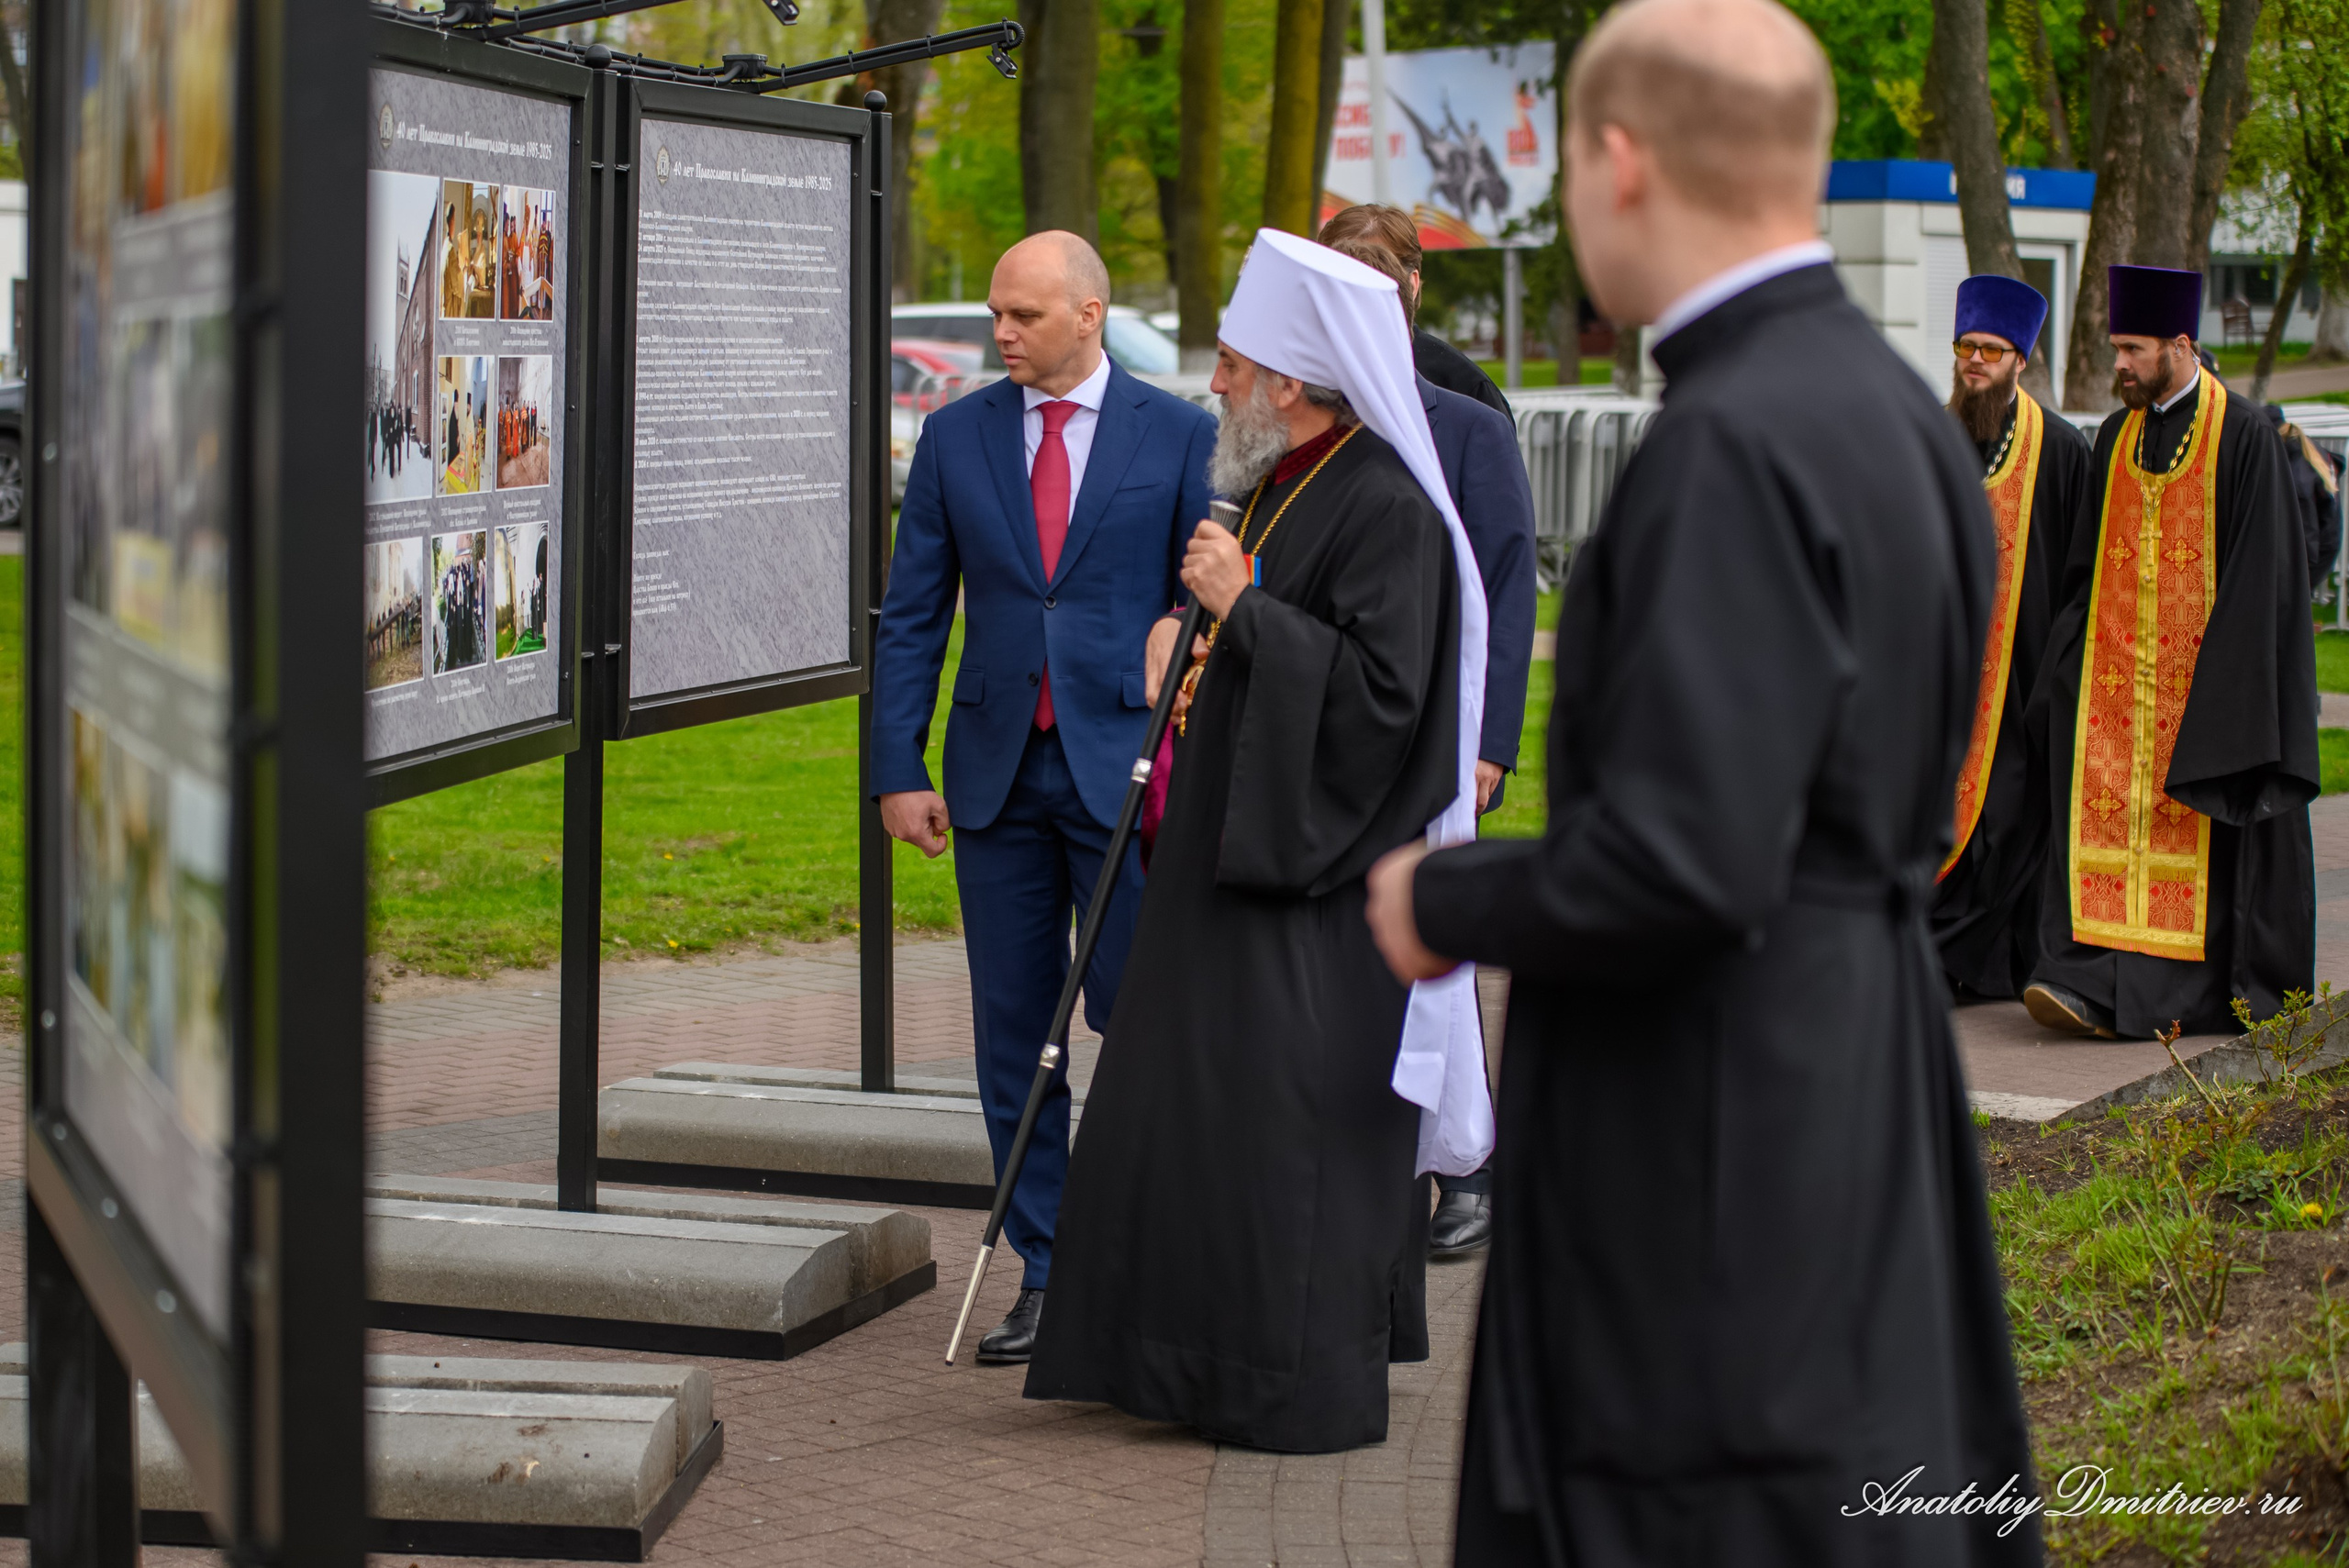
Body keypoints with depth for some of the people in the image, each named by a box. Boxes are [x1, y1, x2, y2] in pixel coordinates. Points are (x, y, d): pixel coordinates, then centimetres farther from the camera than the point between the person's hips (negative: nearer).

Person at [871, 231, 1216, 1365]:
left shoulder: (1179, 437, 0)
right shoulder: (955, 438, 7)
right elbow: (911, 617, 8)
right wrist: (898, 771, 1)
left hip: (1127, 769, -3)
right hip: (999, 772, 3)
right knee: (1013, 1035, 6)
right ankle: (1046, 1279, 13)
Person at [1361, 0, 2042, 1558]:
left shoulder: (1735, 447, -21)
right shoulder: (1901, 410, 8)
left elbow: (1682, 857, -26)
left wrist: (1445, 902, -8)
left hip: (1722, 1135, -9)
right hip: (1860, 1094, 9)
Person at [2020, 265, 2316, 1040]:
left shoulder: (2243, 435, -6)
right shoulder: (2115, 435, 12)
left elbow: (2260, 569, -9)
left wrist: (2228, 677, -14)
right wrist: (2072, 658, 4)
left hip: (2208, 670, -5)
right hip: (2119, 666, 5)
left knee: (2206, 826, -2)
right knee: (2106, 809, -6)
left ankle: (2242, 986, 6)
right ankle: (2094, 980, -11)